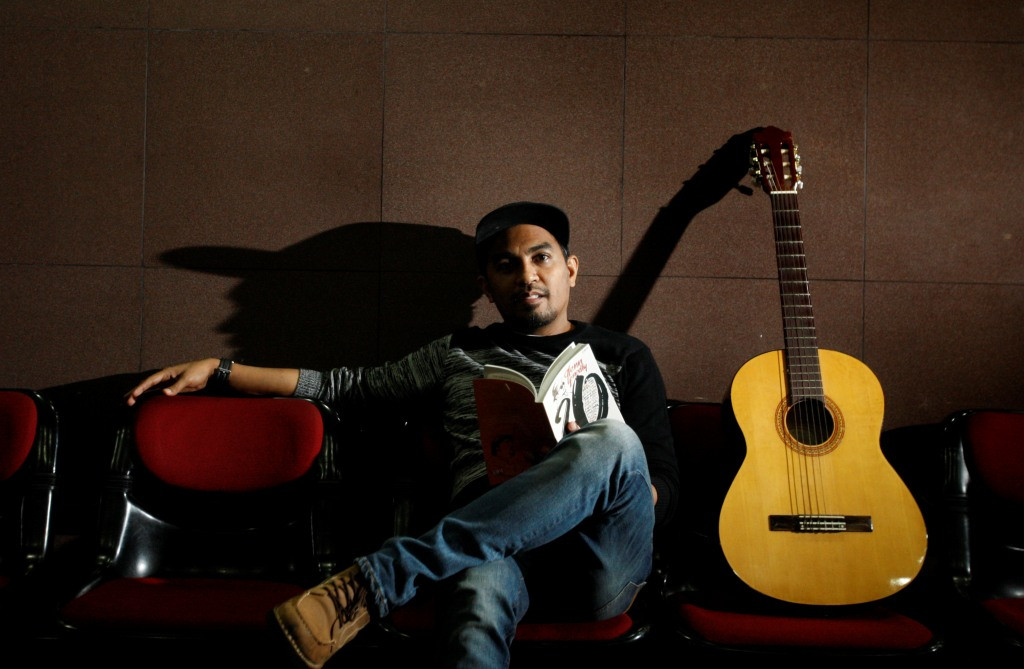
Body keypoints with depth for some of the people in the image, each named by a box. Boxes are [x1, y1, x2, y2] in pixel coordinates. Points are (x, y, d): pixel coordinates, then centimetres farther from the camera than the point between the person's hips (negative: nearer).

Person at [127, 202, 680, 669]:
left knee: (612, 441, -35)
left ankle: (374, 580, -35)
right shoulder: (458, 355, 24)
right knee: (479, 588, -40)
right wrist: (217, 370, 16)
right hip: (489, 548, 0)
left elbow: (664, 492, 12)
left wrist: (589, 459, -11)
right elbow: (349, 385, 21)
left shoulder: (622, 358, 19)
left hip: (600, 567, 1)